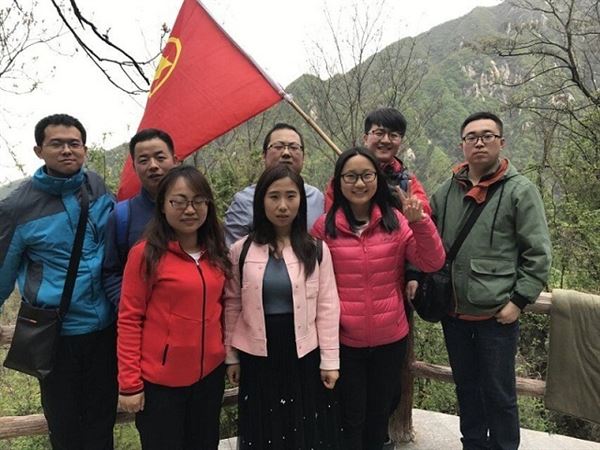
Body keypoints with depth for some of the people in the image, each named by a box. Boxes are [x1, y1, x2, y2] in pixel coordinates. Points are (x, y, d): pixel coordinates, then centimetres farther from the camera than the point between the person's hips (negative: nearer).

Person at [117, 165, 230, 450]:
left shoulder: (216, 254, 3)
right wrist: (129, 383, -11)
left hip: (210, 374, 5)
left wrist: (227, 355, 10)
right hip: (160, 381, -5)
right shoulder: (145, 253, -13)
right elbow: (129, 320, -11)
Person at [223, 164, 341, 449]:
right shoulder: (240, 251, -3)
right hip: (257, 358, 0)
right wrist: (230, 356, 3)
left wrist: (329, 360, -3)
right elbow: (232, 306, 1)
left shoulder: (316, 250, -3)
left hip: (304, 356, 0)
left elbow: (327, 307, -3)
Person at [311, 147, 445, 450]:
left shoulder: (396, 221, -2)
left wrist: (419, 221, -22)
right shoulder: (324, 226, -7)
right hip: (343, 341, -2)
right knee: (351, 420, 13)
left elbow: (432, 263, -9)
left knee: (379, 416, 22)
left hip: (390, 339, 2)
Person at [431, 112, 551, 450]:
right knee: (466, 388, 20)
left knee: (499, 395, 10)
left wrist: (519, 300, -12)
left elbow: (538, 255, -8)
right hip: (454, 313, 5)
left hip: (497, 315, -4)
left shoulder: (521, 190, -7)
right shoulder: (448, 190, 6)